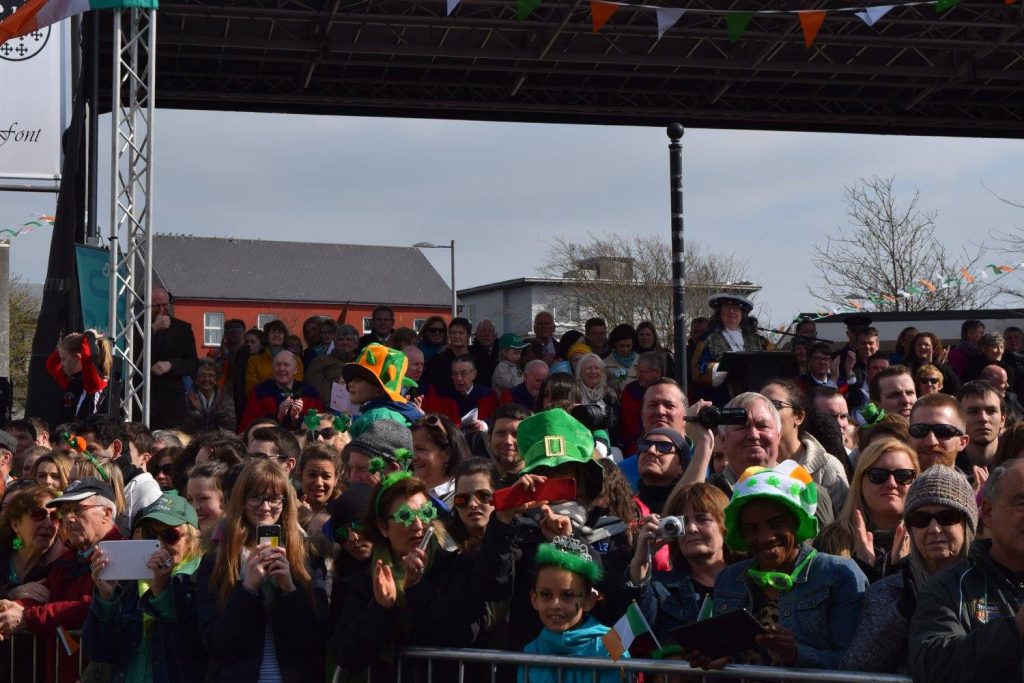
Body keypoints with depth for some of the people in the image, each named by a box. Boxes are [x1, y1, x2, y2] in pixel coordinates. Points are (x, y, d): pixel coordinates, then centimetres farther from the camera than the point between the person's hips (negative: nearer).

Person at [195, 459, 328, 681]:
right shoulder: (214, 562, -6)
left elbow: (319, 638, -7)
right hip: (236, 674, -1)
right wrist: (248, 586, -22)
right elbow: (215, 644, -12)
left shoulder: (307, 558, -2)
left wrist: (290, 587, -19)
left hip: (297, 674, 1)